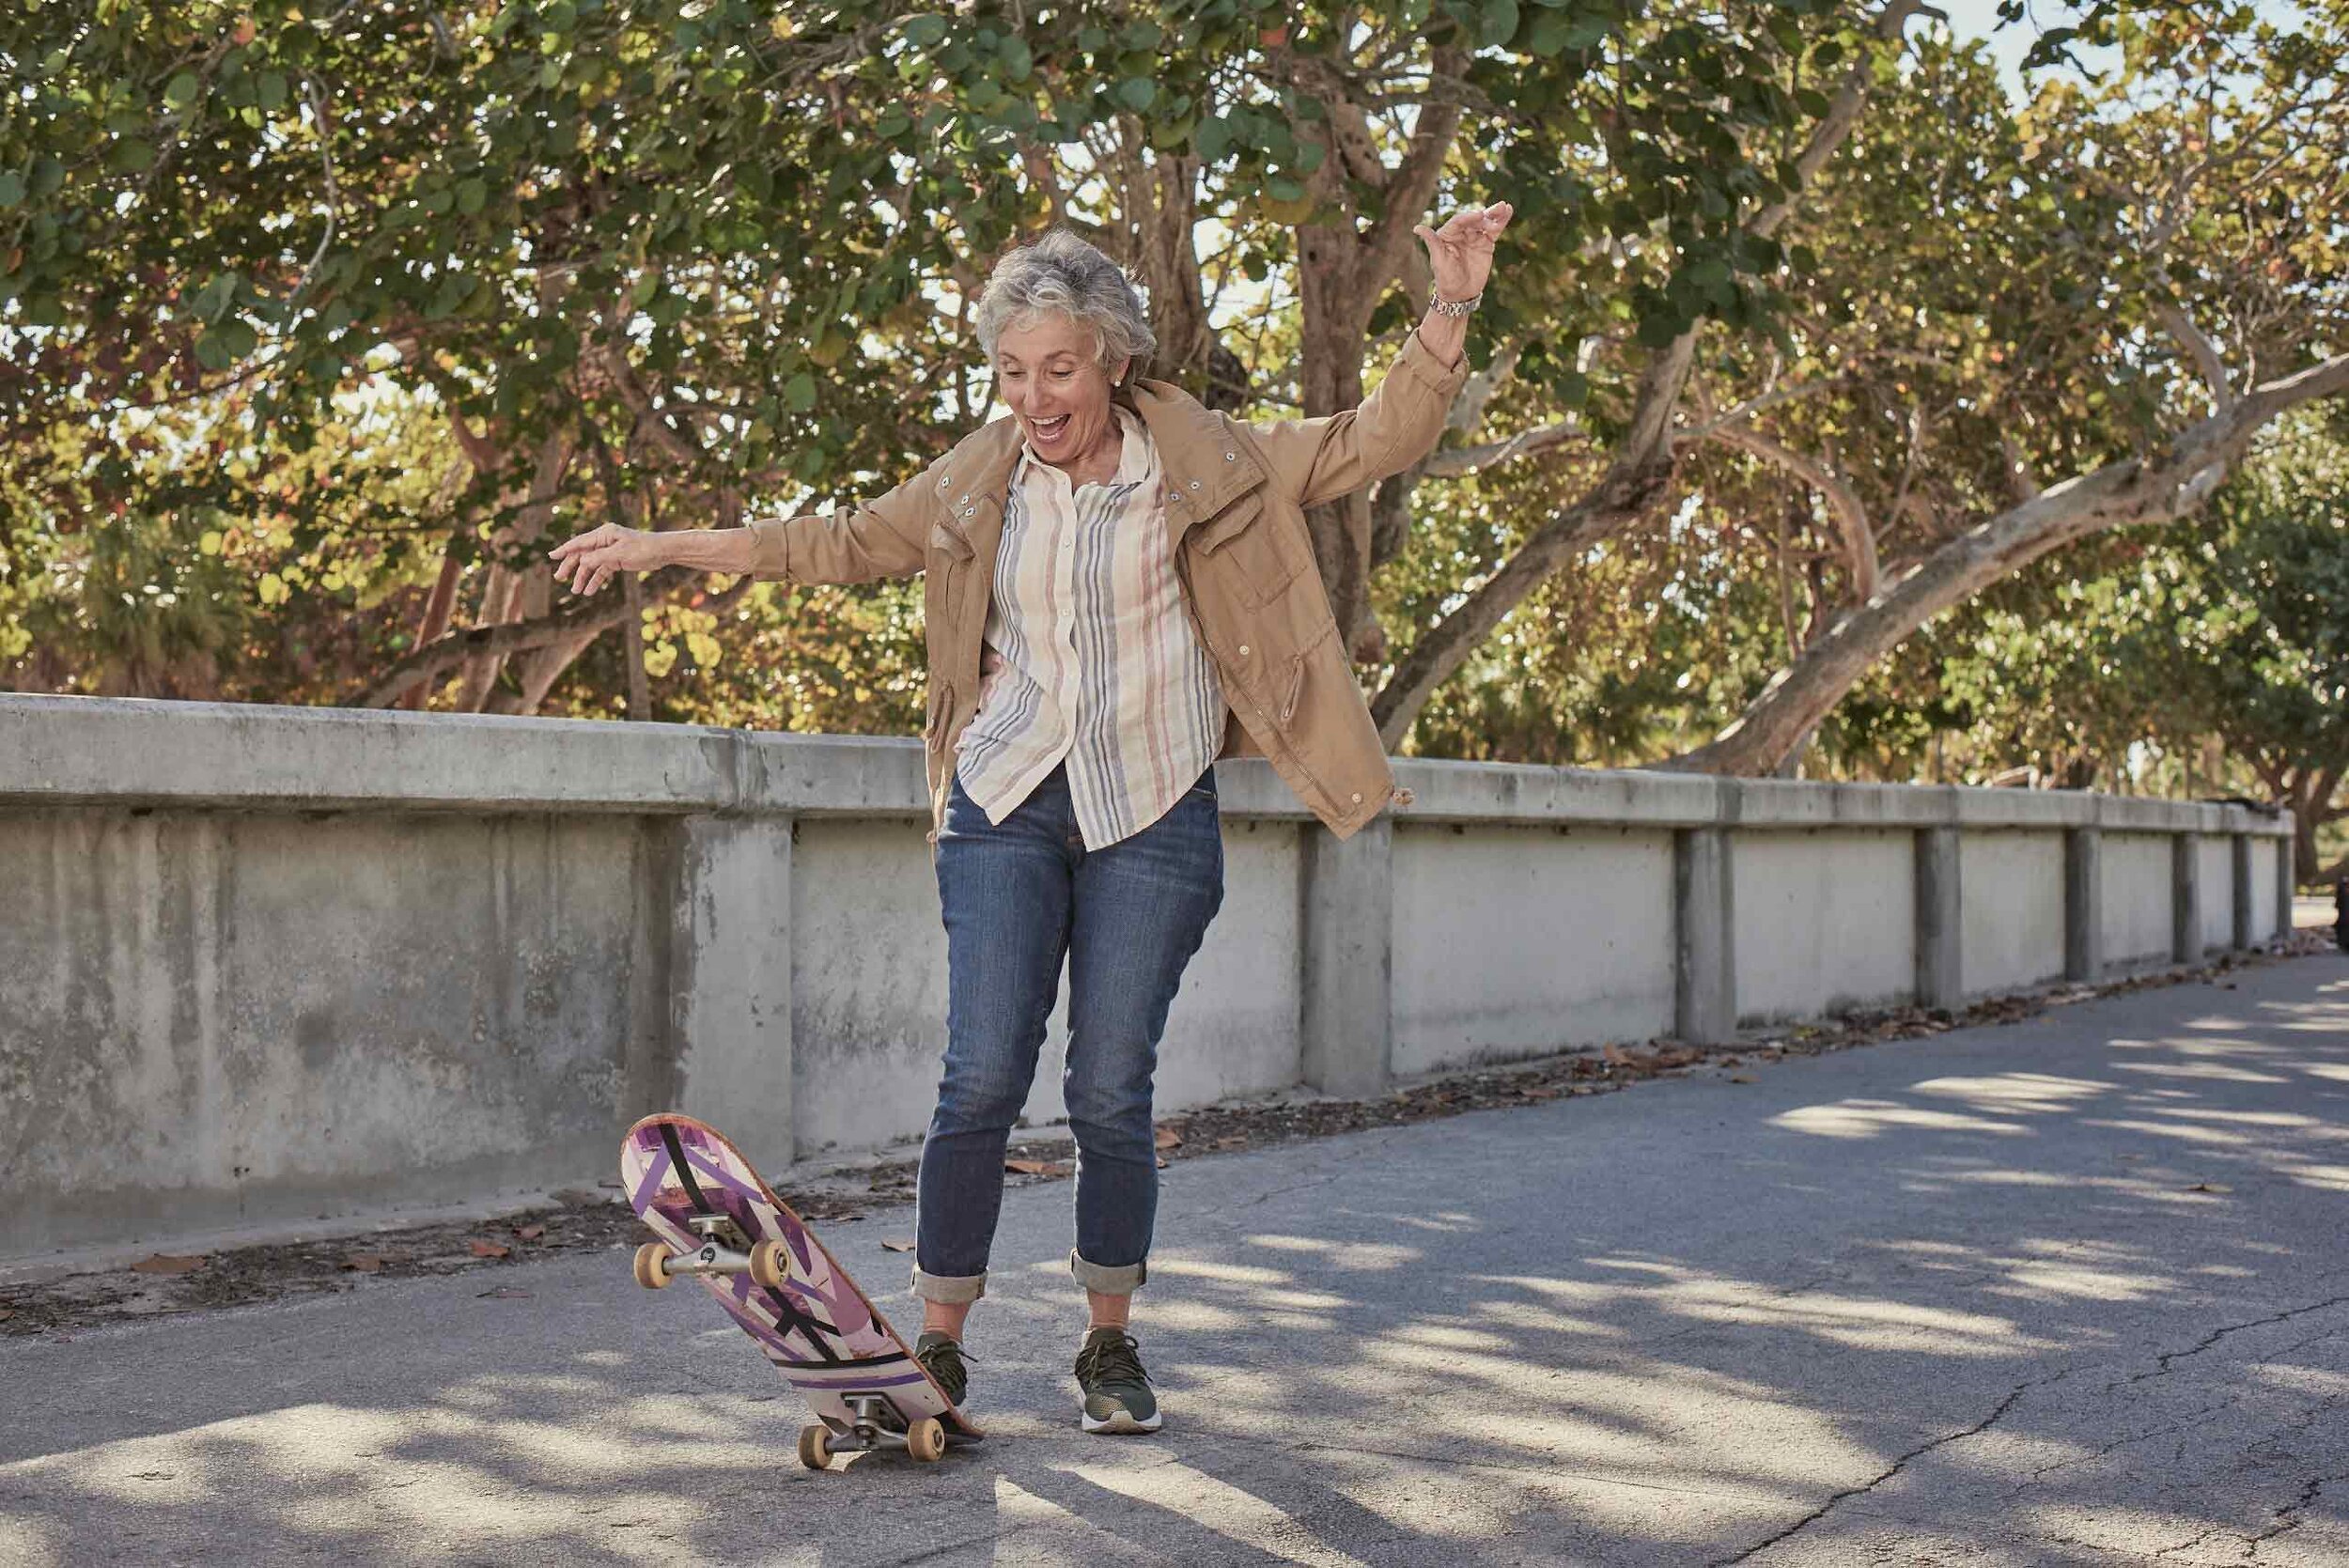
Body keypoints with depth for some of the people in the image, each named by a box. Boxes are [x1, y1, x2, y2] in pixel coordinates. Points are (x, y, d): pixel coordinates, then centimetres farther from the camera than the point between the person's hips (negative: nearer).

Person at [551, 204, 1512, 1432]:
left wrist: (1448, 310, -17)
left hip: (1153, 812, -1)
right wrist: (665, 548, 16)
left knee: (1110, 1091, 0)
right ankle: (937, 1345, 6)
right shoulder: (980, 479, 6)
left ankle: (1110, 1344, 17)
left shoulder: (1203, 464, 0)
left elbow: (1377, 443, -3)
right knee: (982, 1077, -7)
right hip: (1006, 800, 1)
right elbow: (845, 546, 17)